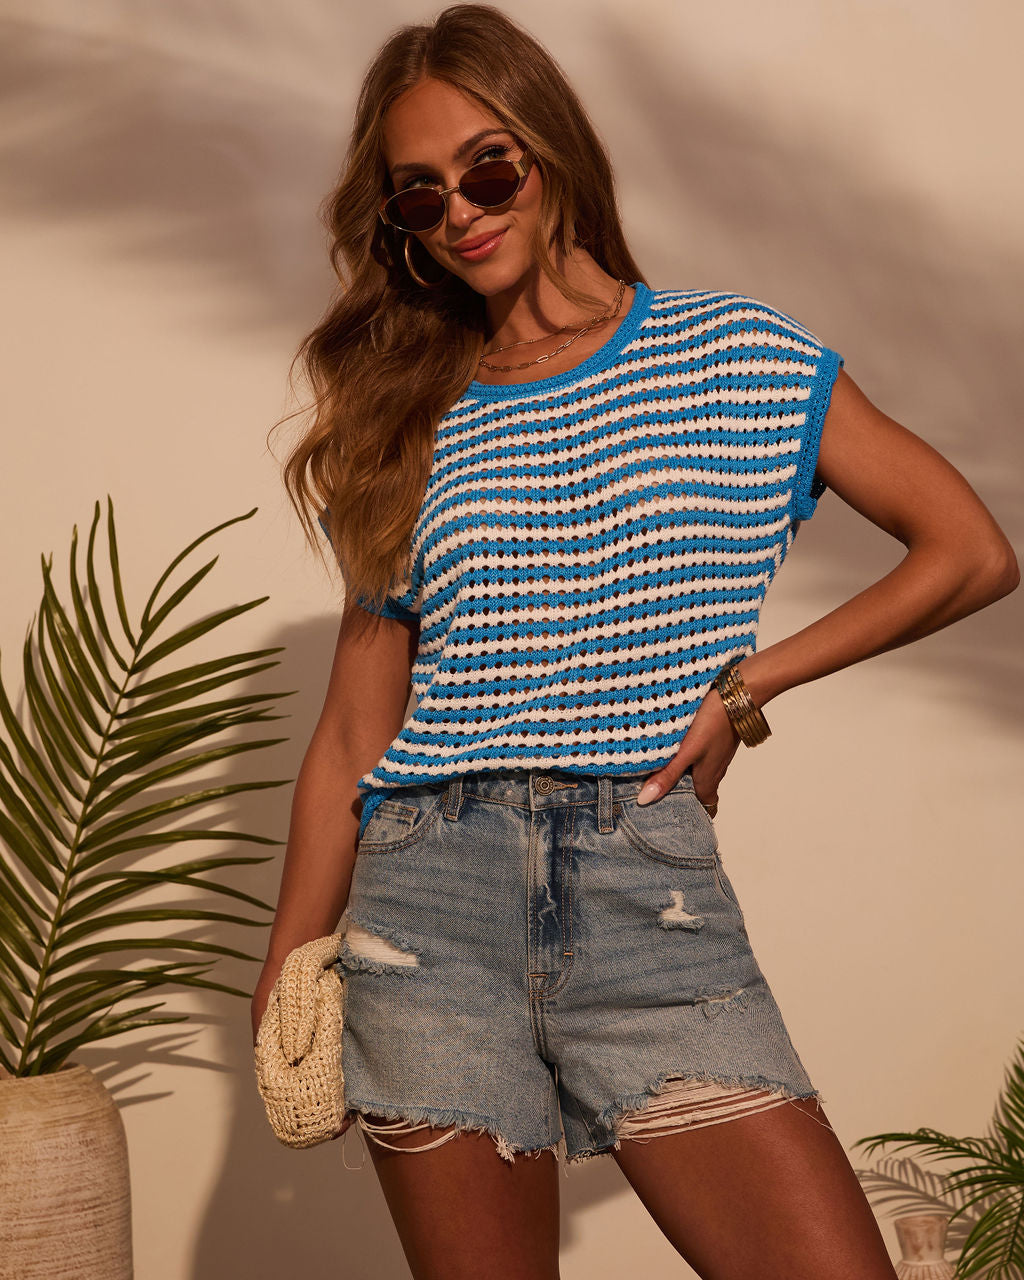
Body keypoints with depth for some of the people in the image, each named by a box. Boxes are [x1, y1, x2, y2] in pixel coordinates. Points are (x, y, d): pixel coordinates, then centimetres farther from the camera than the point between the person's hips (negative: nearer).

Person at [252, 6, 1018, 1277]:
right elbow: (351, 736, 13)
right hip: (428, 889, 2)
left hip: (650, 893, -1)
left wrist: (749, 683, -1)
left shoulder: (739, 353, 8)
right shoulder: (412, 432, 14)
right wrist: (285, 979, 9)